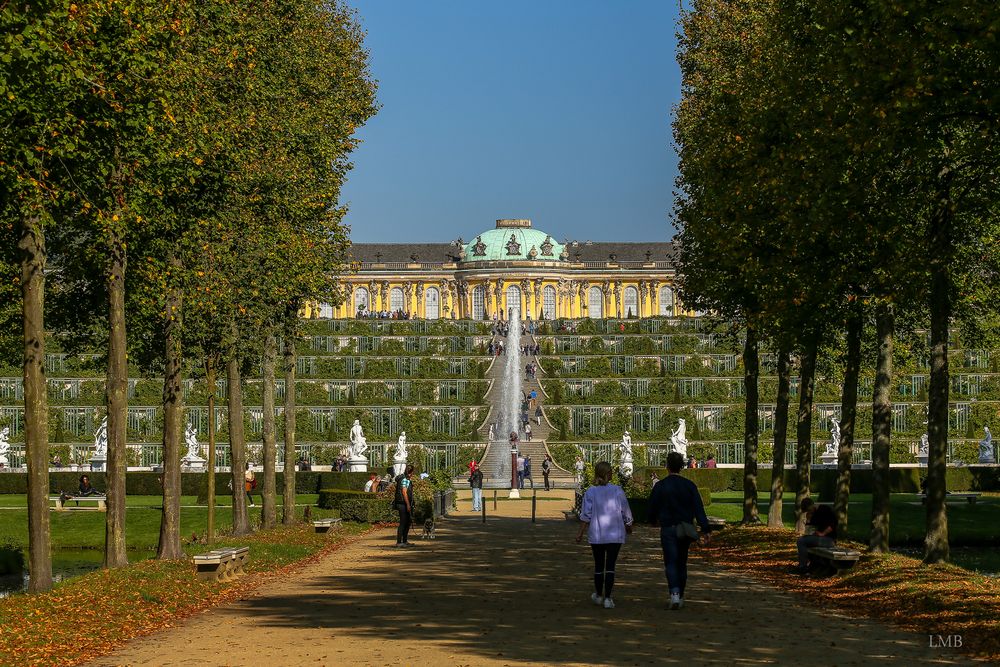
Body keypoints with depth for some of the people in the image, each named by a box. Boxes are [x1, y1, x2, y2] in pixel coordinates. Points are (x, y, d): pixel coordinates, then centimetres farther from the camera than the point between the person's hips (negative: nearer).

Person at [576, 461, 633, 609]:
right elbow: (625, 512, 1)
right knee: (610, 565, -1)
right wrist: (628, 526, 19)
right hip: (615, 535, -1)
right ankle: (607, 598, -8)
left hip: (596, 535, 1)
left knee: (598, 565, 14)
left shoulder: (590, 492, -4)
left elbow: (586, 515, -6)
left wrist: (581, 533, 0)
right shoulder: (617, 490, -5)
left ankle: (598, 596, 27)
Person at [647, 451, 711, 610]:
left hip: (668, 529, -2)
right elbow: (699, 508, -5)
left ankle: (674, 592, -25)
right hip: (685, 529, 3)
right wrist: (705, 530, -6)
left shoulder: (660, 486, -5)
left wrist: (653, 521, 26)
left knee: (670, 563, -3)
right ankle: (680, 597, 19)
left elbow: (652, 507, 4)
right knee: (682, 563, 13)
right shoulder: (689, 485, -1)